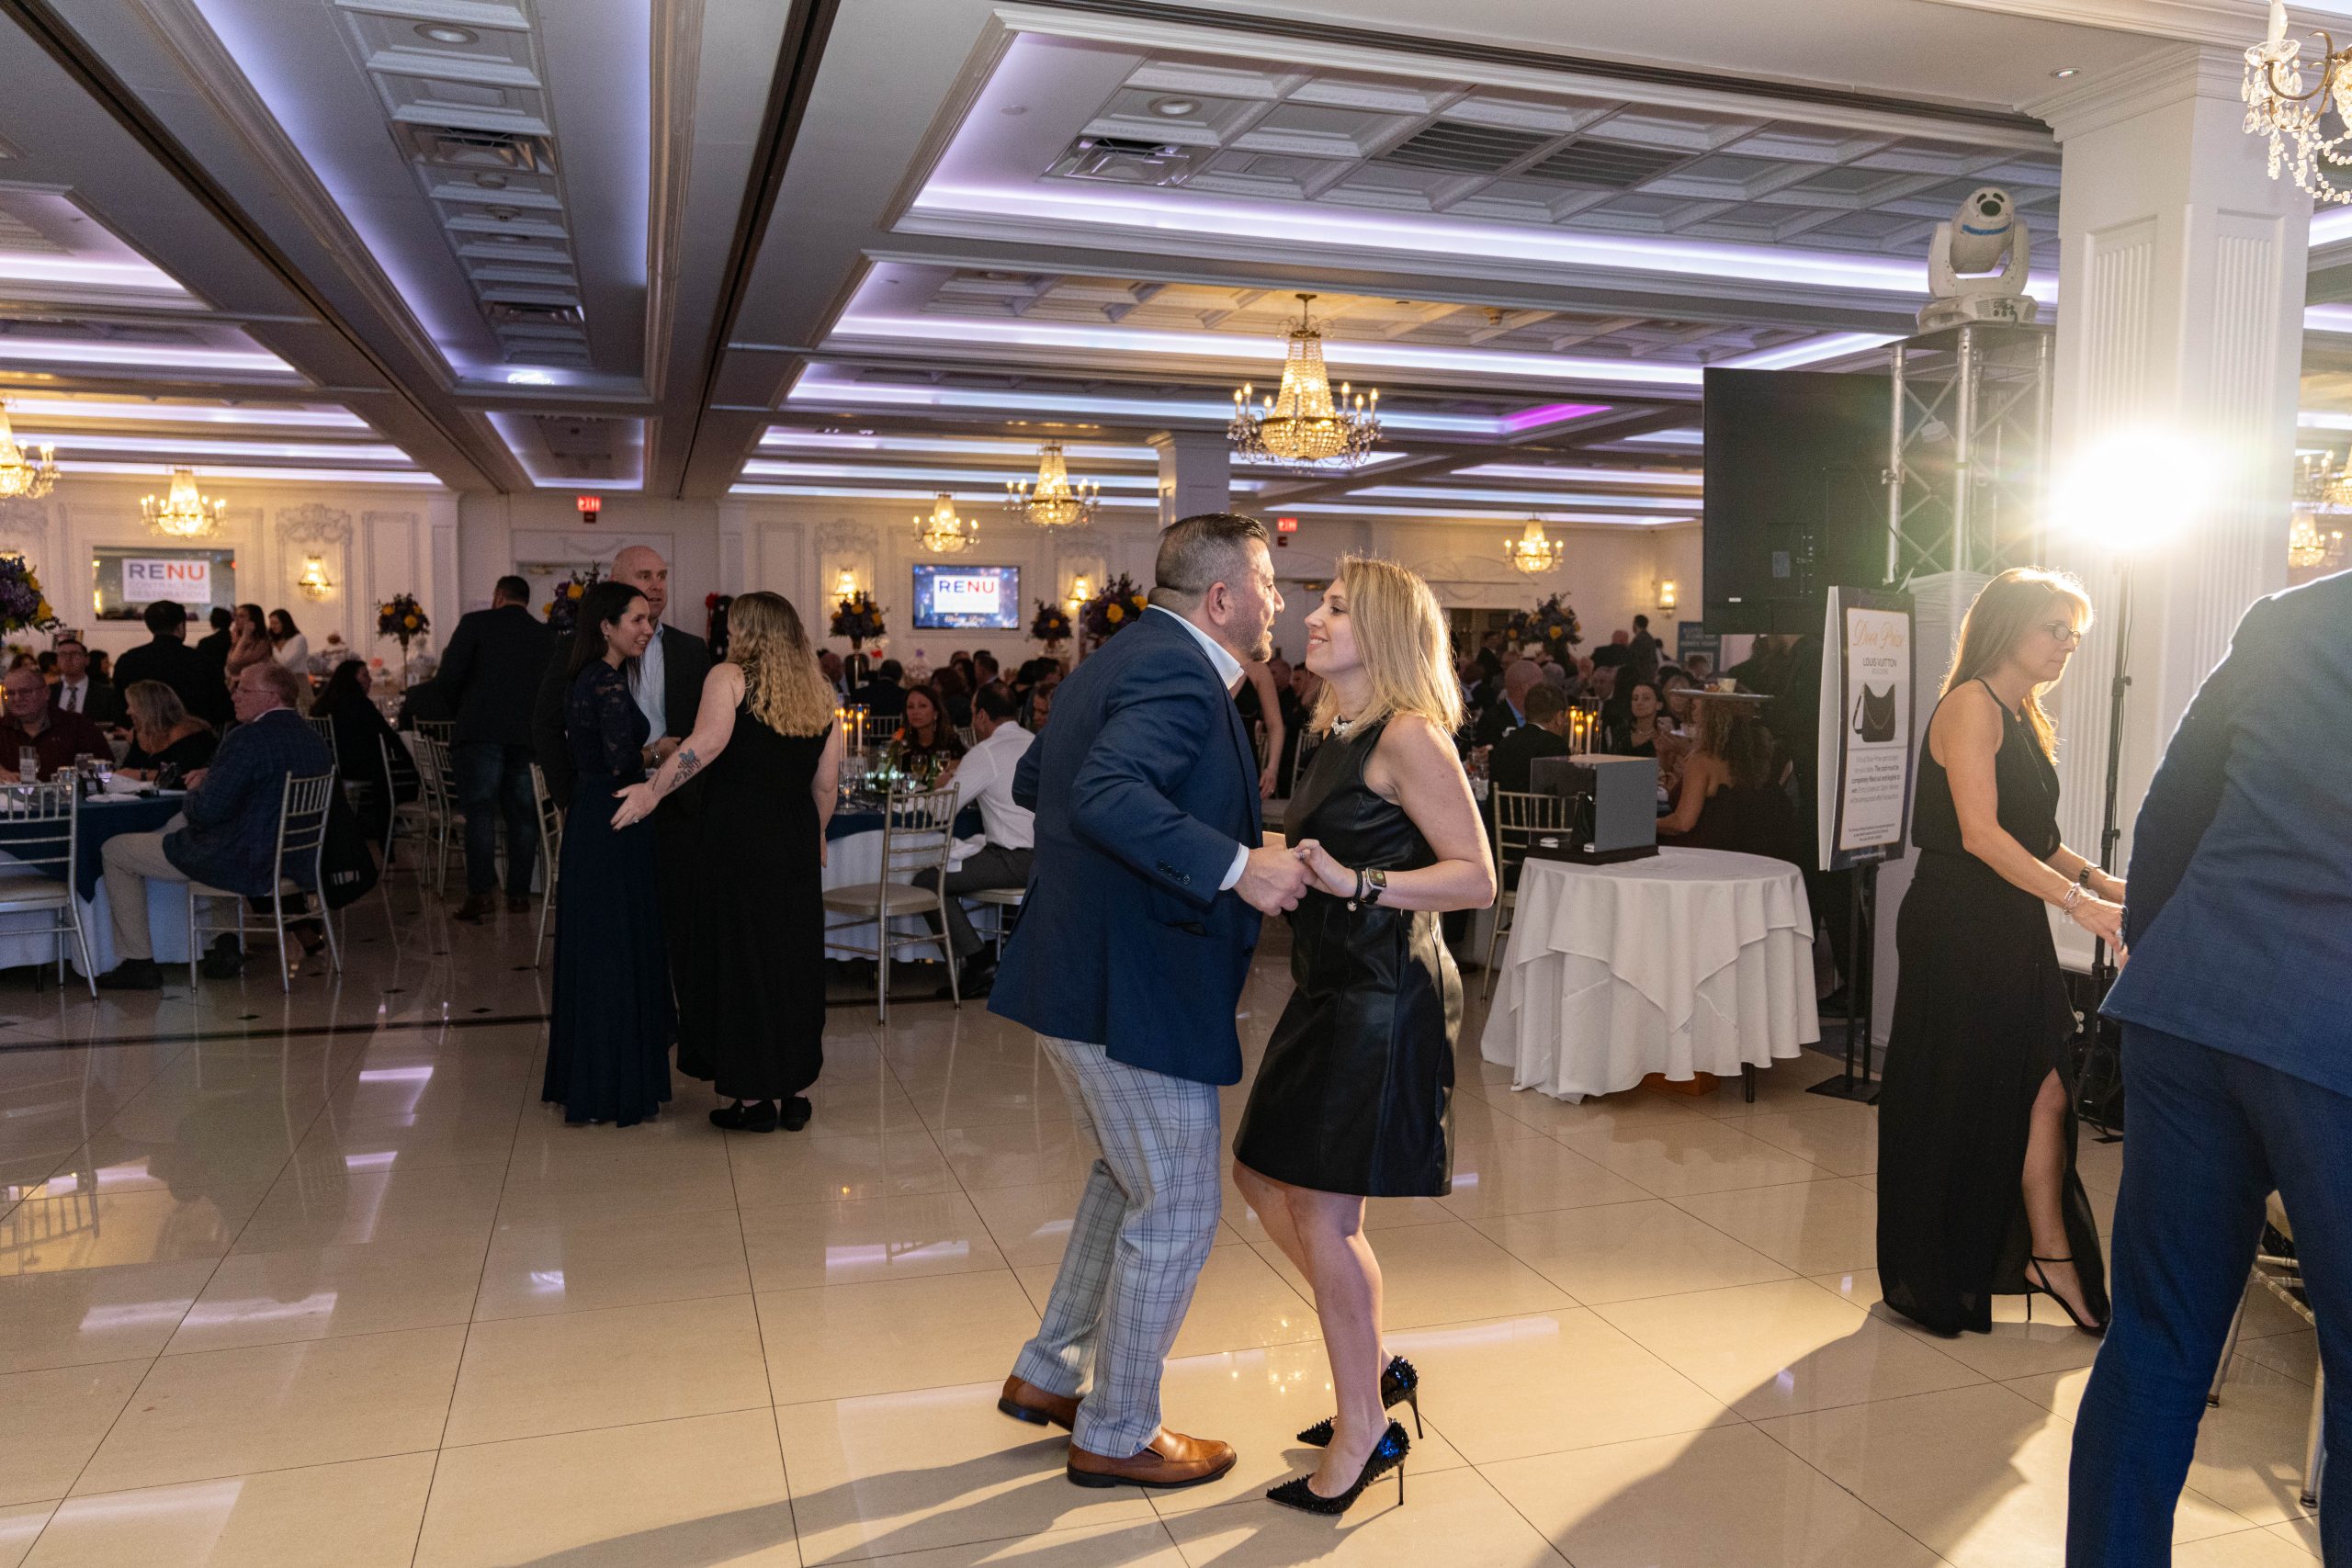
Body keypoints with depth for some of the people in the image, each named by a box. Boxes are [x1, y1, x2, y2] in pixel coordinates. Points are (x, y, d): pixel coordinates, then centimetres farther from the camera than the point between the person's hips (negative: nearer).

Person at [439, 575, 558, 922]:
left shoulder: (475, 622, 3)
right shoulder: (546, 635, 14)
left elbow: (448, 676, -2)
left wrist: (461, 703, 16)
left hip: (481, 730, -3)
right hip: (529, 735, 3)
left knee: (480, 811, -4)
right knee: (522, 815, 8)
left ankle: (481, 890, -14)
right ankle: (519, 893, 9)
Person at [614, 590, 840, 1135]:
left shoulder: (728, 677, -5)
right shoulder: (818, 692, 9)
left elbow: (706, 743, -21)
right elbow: (828, 780, 10)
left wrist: (652, 791, -14)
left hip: (737, 840, -5)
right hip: (797, 843, 5)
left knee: (740, 961, 4)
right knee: (795, 960, 11)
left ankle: (754, 1098, 10)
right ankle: (794, 1091, 18)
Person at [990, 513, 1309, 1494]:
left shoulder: (1125, 656, 12)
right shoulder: (1179, 671, -19)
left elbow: (1032, 779, 20)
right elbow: (1108, 795, -35)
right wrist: (1237, 866, -34)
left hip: (1078, 973, 11)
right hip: (1135, 988, -11)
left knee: (1127, 1178, 26)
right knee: (1174, 1210, 5)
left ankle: (1048, 1375, 37)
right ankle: (1117, 1436, 22)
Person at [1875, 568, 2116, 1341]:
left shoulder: (2022, 718, 16)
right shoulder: (1971, 704, -12)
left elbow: (2034, 837, 18)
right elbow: (1980, 833, -21)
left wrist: (2099, 880, 3)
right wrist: (2078, 902, -23)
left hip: (2013, 931, 8)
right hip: (1957, 931, -8)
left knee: (2045, 1084, 1)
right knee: (1953, 1100, 2)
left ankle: (2049, 1254, 11)